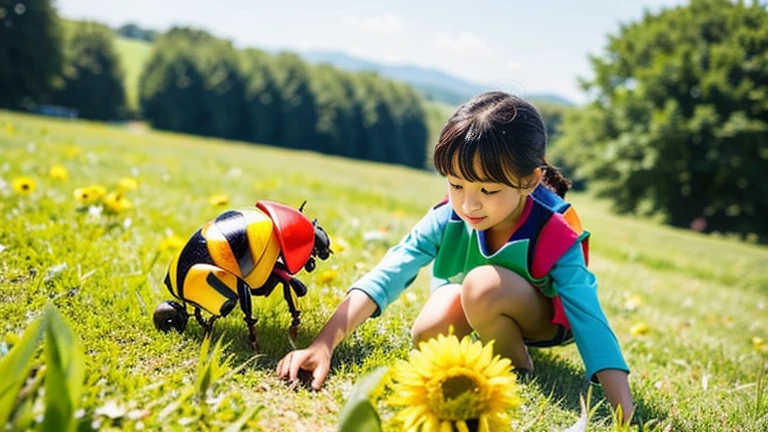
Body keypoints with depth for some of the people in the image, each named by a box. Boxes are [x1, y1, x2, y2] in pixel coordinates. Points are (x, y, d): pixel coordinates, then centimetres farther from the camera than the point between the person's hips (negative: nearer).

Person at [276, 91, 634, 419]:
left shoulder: (555, 239, -33)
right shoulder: (447, 220, -26)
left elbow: (590, 321, -36)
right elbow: (386, 275, -33)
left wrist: (626, 415, -45)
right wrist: (323, 344, -43)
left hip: (542, 318, -4)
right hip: (470, 311, 5)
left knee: (483, 284, -35)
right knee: (428, 332, -27)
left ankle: (519, 368, -8)